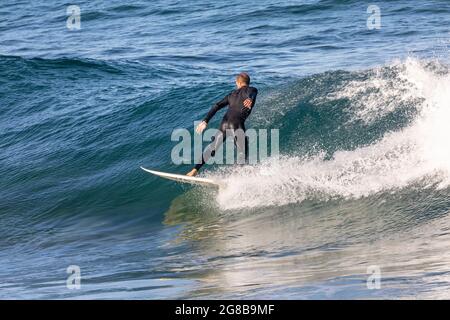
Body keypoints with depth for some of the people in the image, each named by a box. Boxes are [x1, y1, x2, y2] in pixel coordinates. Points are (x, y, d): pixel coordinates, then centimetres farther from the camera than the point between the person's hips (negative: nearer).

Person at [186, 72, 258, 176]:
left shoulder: (232, 94, 26)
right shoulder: (252, 90, 11)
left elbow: (217, 106, 19)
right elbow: (251, 94, -14)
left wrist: (205, 121, 18)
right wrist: (250, 100, -38)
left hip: (224, 124, 6)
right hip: (237, 125, -6)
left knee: (212, 148, 24)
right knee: (243, 155, -4)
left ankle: (195, 170, 28)